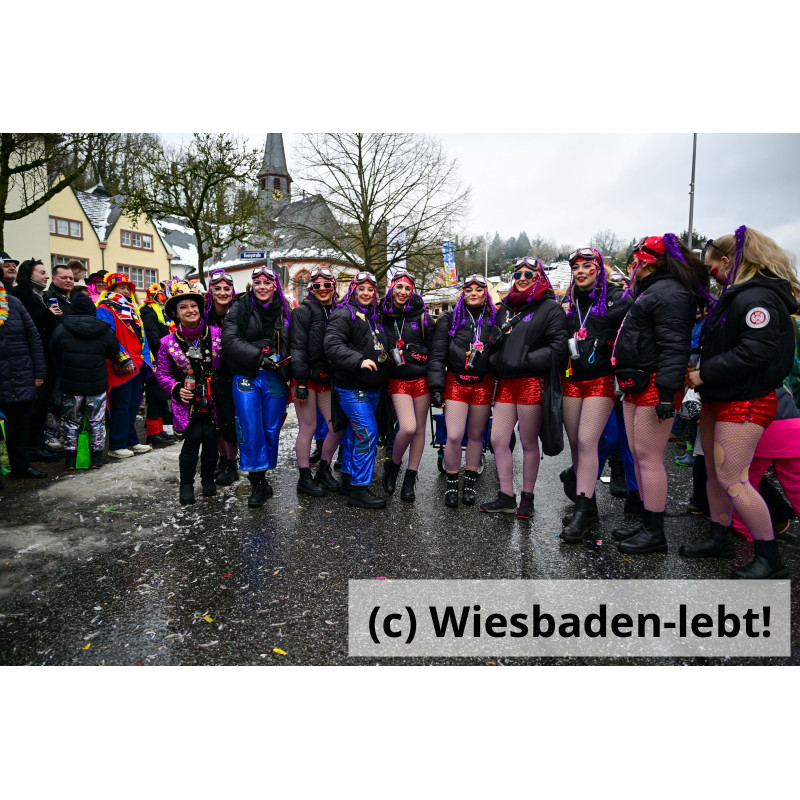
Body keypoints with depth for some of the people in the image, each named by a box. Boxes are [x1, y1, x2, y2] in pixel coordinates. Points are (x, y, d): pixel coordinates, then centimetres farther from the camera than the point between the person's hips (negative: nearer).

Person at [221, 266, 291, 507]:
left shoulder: (283, 311, 11)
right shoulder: (240, 308, 3)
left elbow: (292, 345, 16)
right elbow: (229, 340, -8)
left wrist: (286, 364, -4)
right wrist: (259, 357, -16)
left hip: (275, 379, 2)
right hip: (246, 377, -2)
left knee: (271, 429, 4)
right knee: (250, 430, -4)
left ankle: (261, 476, 19)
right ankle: (257, 483, 5)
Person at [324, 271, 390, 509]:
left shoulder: (374, 317, 17)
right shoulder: (343, 315, -10)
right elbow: (332, 346, -23)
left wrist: (385, 355, 13)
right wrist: (359, 361, -32)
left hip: (372, 387, 9)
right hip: (352, 388, -9)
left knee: (355, 432, 15)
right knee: (368, 434, -12)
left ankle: (348, 479, 26)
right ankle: (359, 489, -4)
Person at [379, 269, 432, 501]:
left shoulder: (420, 314, 3)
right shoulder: (382, 315, 3)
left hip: (421, 379, 1)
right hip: (397, 380, -1)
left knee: (419, 429, 5)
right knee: (407, 428, -17)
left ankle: (410, 479, 19)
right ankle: (393, 464, 12)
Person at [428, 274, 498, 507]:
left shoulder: (494, 320, 9)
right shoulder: (450, 319, 4)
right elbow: (437, 354, 0)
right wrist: (436, 386, -7)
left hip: (483, 384, 2)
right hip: (455, 383, -2)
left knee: (476, 435, 9)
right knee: (454, 436, -9)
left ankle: (470, 483, 24)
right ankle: (451, 485, 10)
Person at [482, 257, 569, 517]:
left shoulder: (550, 308, -1)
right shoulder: (505, 308, 18)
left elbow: (558, 347, -12)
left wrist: (526, 360, -17)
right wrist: (496, 361, 10)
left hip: (532, 382, -6)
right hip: (505, 383, 6)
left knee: (529, 443, 3)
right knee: (498, 440, 3)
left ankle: (527, 498, 18)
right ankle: (506, 498, 15)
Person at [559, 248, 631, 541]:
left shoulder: (616, 299, -1)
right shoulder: (570, 303, 15)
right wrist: (566, 346, 6)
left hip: (600, 380, -5)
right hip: (572, 381, 5)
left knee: (587, 442, -12)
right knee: (575, 443, 7)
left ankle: (583, 511, -6)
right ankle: (587, 504, 20)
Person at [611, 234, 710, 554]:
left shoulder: (668, 293, -12)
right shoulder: (650, 291, 23)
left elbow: (673, 346, -21)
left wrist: (667, 391, -26)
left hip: (655, 385, -11)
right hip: (637, 386, 11)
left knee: (649, 457, -7)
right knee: (638, 455, 13)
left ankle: (654, 533, 2)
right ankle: (646, 521, 23)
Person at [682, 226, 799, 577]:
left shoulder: (758, 297, -16)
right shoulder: (733, 295, 17)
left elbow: (755, 351, -26)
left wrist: (705, 374, -20)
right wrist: (701, 371, 6)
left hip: (745, 402, -10)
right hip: (719, 399, 10)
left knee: (732, 479, -8)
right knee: (714, 471, 15)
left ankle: (769, 557, 7)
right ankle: (719, 538, 28)